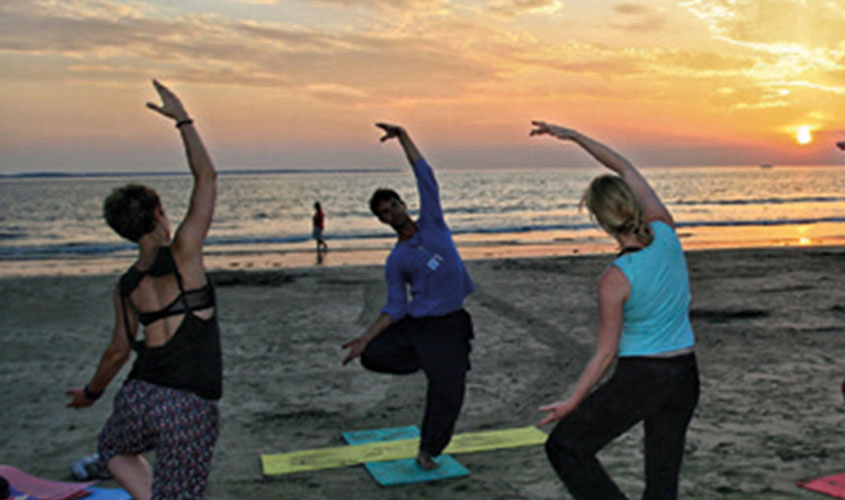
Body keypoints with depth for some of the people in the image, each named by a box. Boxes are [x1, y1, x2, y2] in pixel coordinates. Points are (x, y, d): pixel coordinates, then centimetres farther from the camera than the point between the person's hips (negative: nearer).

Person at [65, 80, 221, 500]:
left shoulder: (126, 287, 4)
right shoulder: (182, 254, -9)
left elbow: (119, 350, 14)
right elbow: (206, 177, -4)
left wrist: (91, 392, 33)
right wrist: (182, 119, 5)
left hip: (139, 397, 5)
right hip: (189, 407, -4)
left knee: (114, 449, 35)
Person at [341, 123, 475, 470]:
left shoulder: (432, 223, 5)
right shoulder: (396, 261, 2)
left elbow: (425, 176, 3)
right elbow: (395, 308, 0)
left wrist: (403, 137, -1)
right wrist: (366, 337, -10)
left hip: (450, 324, 0)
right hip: (416, 324, 1)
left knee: (449, 391, -3)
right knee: (372, 356, -14)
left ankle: (427, 450, 20)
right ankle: (429, 362, 11)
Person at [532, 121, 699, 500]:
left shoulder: (615, 279, -21)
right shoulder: (666, 233, -8)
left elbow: (606, 353, -14)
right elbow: (627, 170, 4)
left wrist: (571, 403, -3)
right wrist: (576, 137, 6)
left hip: (639, 378, -6)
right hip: (685, 375, 7)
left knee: (564, 447, 12)